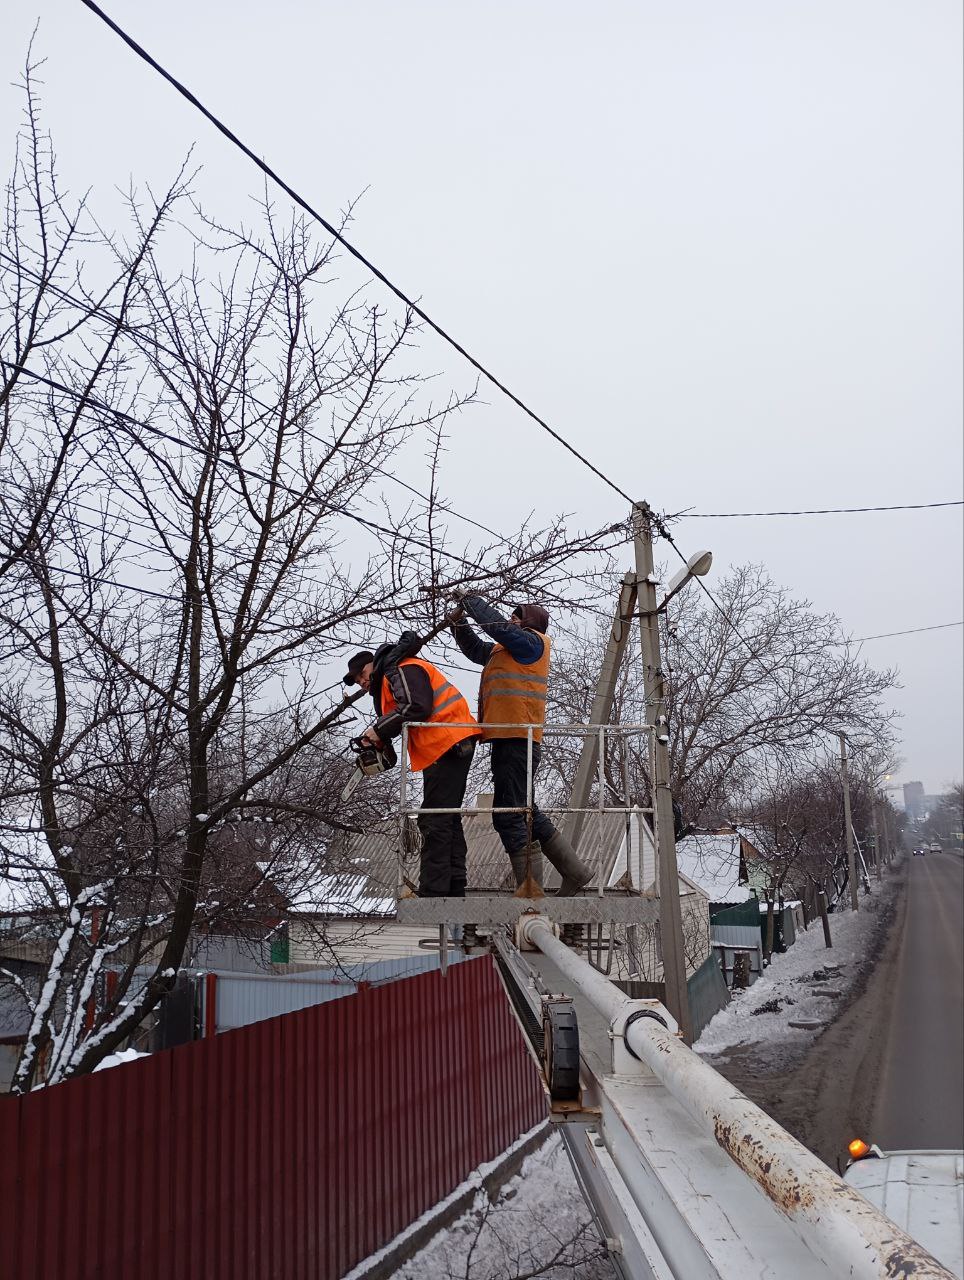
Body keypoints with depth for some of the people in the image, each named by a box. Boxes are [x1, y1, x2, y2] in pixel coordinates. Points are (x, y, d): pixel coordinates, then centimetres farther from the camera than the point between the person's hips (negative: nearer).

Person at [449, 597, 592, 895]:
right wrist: (459, 623, 19)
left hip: (518, 741, -10)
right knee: (523, 811, 16)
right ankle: (574, 871, 21)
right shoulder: (504, 650, 24)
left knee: (509, 816, -12)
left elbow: (497, 625, -15)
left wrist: (471, 602, -3)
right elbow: (475, 649, 34)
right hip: (511, 740, 10)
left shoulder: (532, 642, -3)